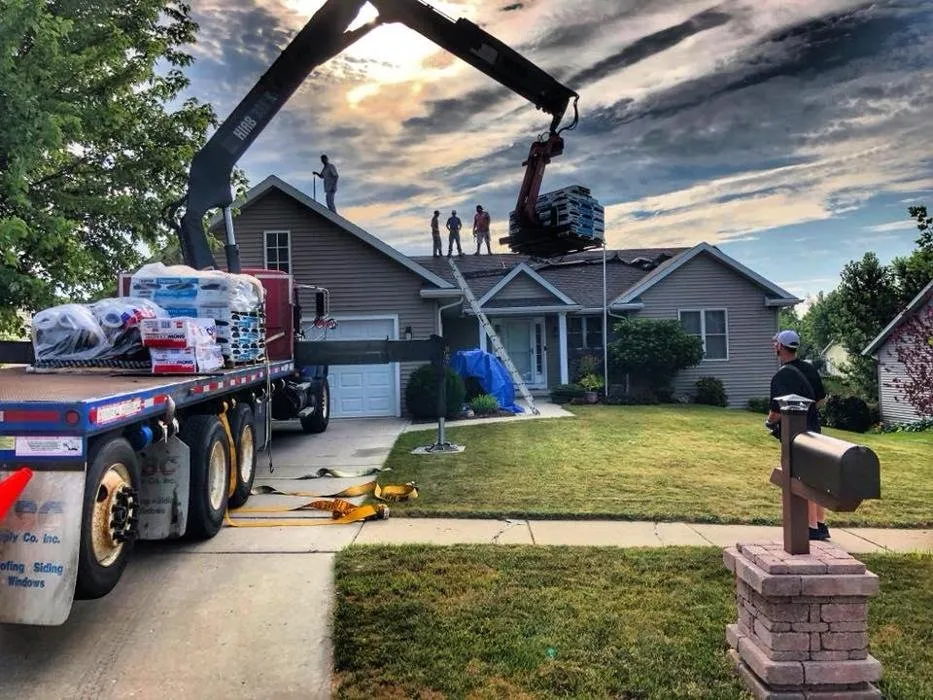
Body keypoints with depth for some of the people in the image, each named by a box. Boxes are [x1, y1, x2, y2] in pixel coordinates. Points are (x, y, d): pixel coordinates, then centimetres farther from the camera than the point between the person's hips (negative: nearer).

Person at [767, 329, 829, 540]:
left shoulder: (781, 376, -18)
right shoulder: (810, 369, 6)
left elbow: (777, 412, -20)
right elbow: (821, 400, 16)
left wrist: (770, 420, 1)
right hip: (814, 431, 8)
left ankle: (812, 528, 4)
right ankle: (821, 524, 22)